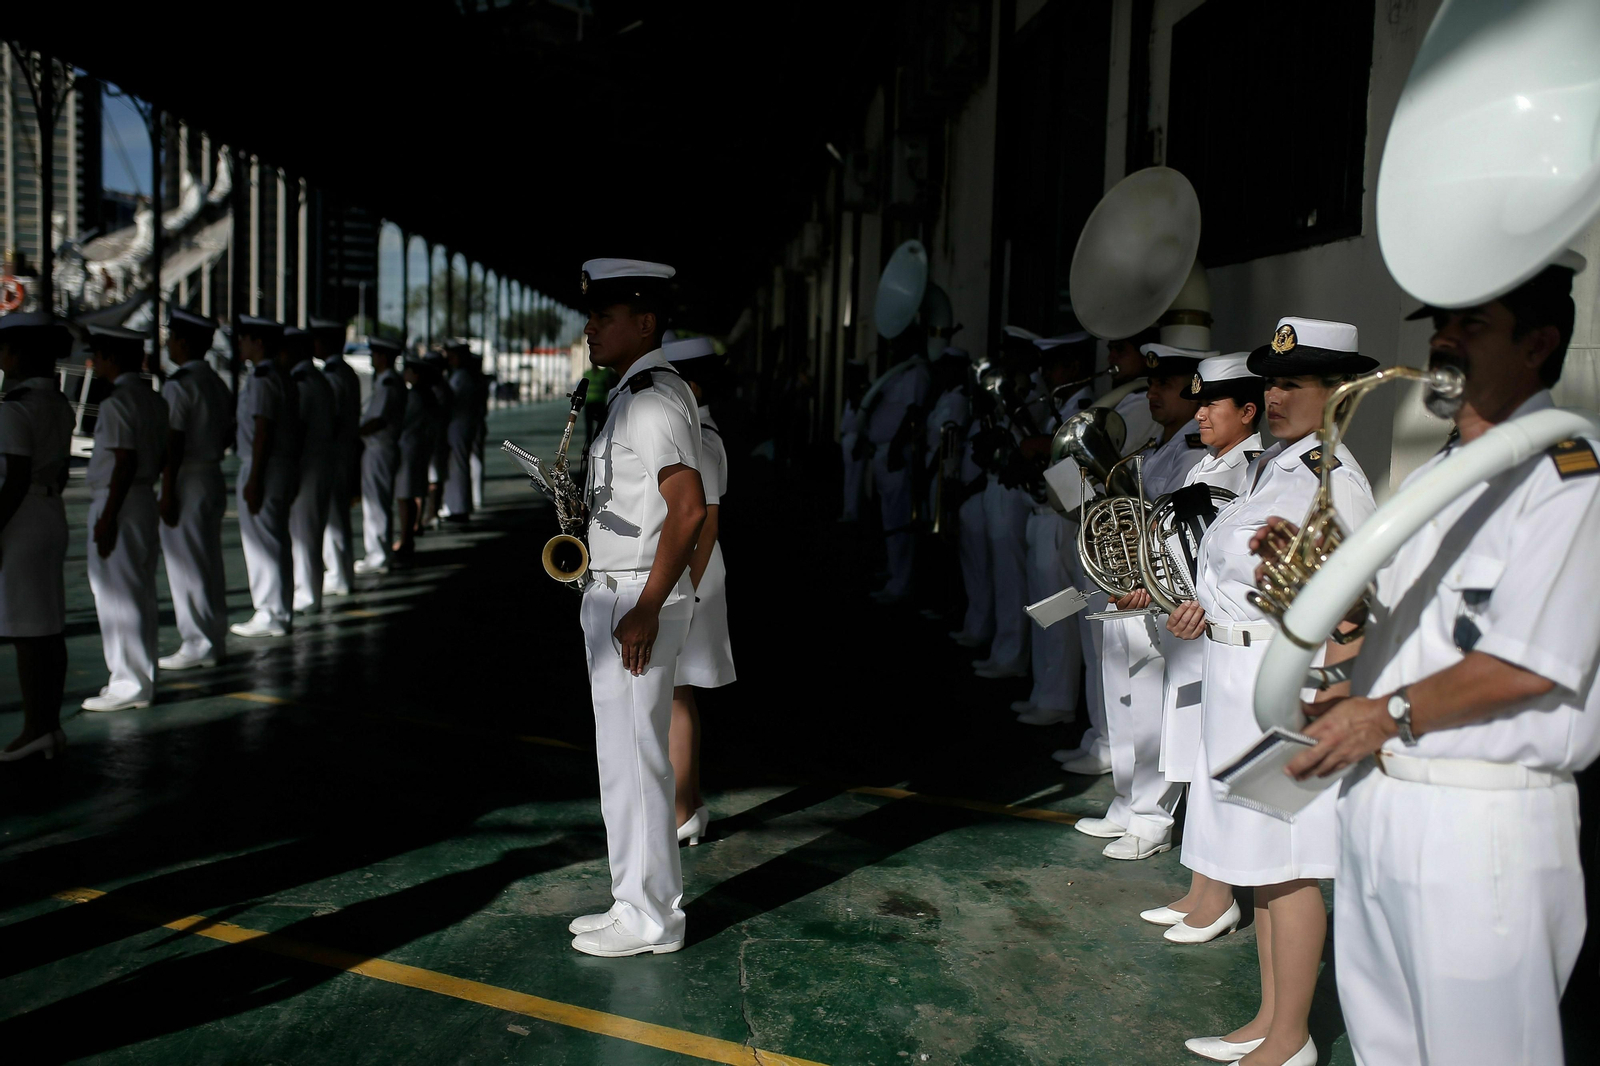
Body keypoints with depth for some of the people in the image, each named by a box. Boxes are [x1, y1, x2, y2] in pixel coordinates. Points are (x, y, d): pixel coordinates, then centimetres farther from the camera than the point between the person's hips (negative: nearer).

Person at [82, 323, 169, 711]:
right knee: (141, 592, 14)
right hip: (146, 499, 9)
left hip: (118, 504, -9)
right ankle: (142, 678, 22)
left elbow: (125, 462, -21)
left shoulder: (117, 402, -15)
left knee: (116, 595, -2)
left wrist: (107, 517, -20)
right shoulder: (155, 400, 12)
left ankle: (128, 685, 3)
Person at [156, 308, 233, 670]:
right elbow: (228, 434, 13)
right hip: (214, 478, 8)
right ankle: (215, 643, 19)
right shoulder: (217, 383, 11)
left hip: (187, 481, -8)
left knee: (186, 567, -1)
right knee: (210, 564, 13)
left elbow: (172, 444, -18)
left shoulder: (178, 385, -15)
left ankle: (196, 646, 4)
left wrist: (167, 494, -18)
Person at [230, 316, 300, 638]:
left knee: (262, 542, -3)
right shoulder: (283, 378, 14)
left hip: (264, 467, -10)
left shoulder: (260, 379, -14)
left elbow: (262, 431, -20)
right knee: (277, 541, 14)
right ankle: (280, 613, 21)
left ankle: (270, 617, 2)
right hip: (285, 466, 10)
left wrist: (253, 480, -20)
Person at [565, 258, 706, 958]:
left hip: (636, 599, -11)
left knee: (635, 759, -1)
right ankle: (639, 901, 29)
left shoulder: (654, 400, -16)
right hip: (615, 592, 11)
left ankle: (650, 919, 13)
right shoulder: (638, 394, 16)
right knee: (624, 756, 16)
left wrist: (645, 610, -24)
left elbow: (689, 511, -26)